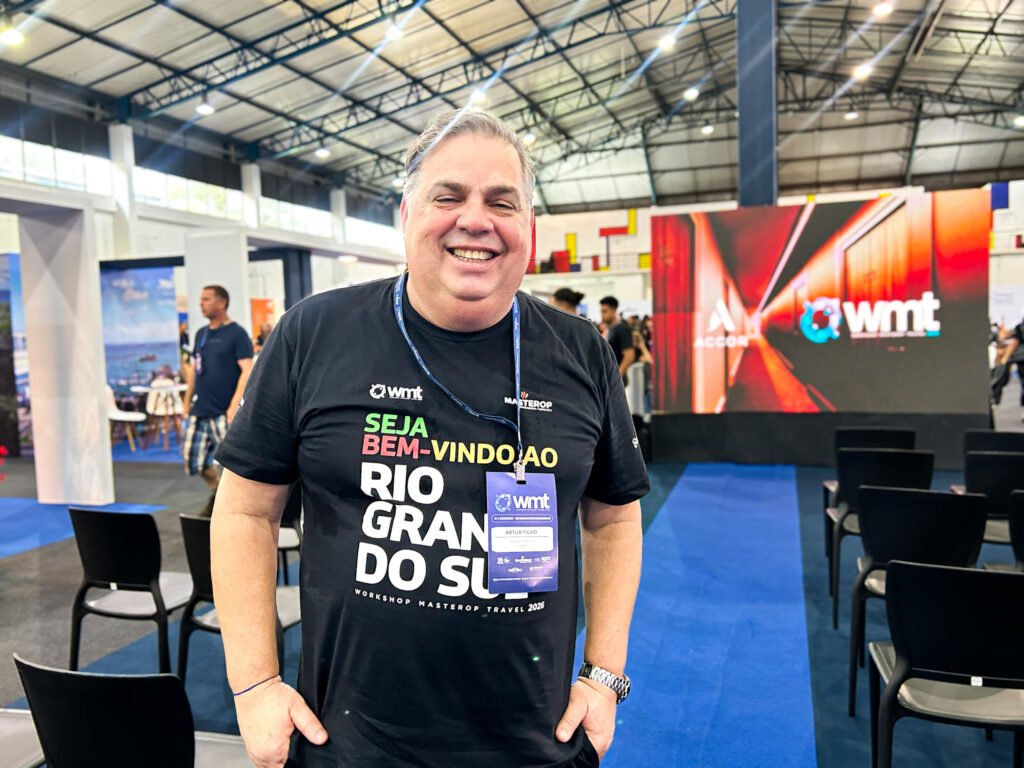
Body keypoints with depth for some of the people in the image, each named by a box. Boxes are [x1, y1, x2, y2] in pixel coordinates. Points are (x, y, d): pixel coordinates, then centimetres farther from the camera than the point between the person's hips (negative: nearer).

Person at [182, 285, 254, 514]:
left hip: (223, 412, -7)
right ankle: (217, 491, 35)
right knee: (194, 460, 11)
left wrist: (235, 405, -21)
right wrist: (187, 402, 17)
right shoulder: (201, 334, 13)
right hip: (199, 410, 7)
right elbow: (194, 369, 20)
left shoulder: (236, 333, -8)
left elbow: (247, 371, -15)